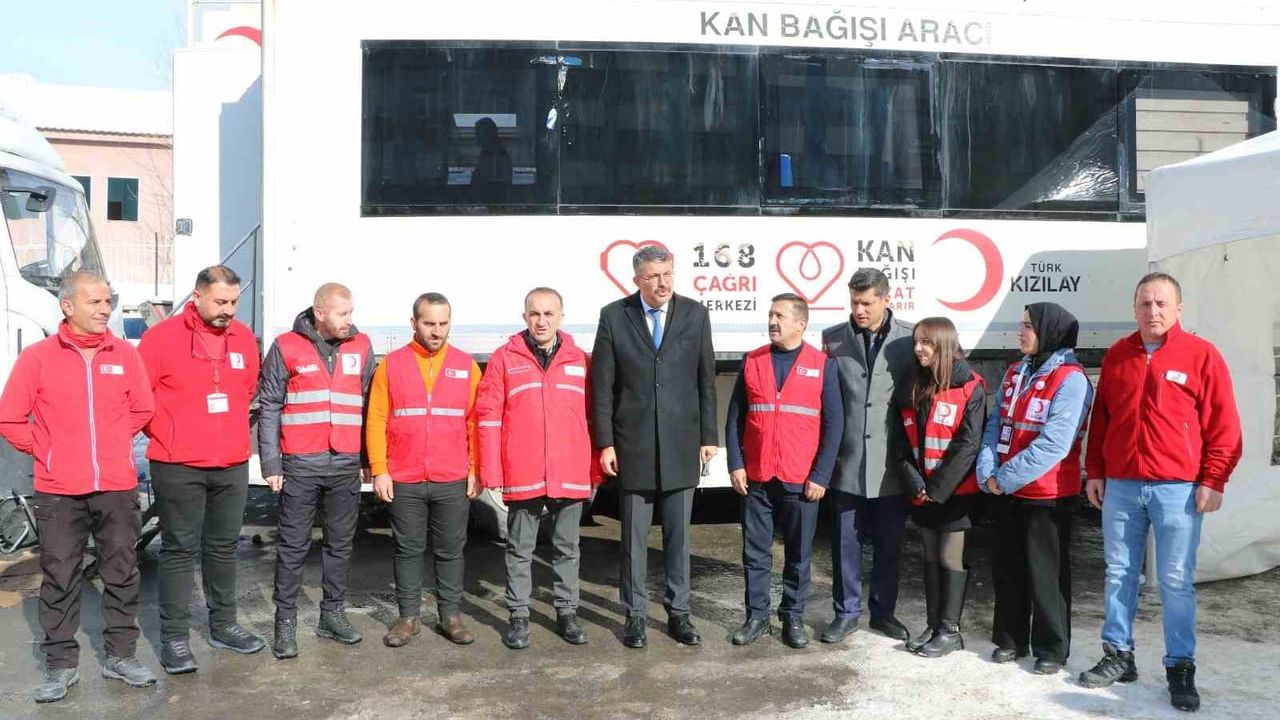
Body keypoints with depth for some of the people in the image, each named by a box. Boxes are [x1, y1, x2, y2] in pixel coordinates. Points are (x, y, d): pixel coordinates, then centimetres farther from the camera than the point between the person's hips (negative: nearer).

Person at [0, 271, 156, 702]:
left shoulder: (125, 354, 2)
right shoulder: (38, 357, -4)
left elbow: (142, 410, 13)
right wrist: (44, 451, 3)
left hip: (117, 488, 2)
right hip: (59, 491, -2)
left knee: (122, 574, 9)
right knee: (60, 579, 6)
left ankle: (120, 656, 22)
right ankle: (60, 664, 19)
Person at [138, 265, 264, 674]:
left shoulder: (244, 338, 6)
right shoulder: (162, 337, -9)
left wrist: (230, 429, 12)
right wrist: (168, 436, -2)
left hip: (233, 466, 5)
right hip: (179, 468, -5)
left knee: (224, 547, 15)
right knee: (179, 551, 2)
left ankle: (223, 625, 27)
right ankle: (174, 637, 10)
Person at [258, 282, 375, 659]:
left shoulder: (361, 346, 6)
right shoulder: (286, 347, -2)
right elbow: (269, 408, -1)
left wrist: (368, 458, 8)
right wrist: (270, 464, -5)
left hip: (347, 463, 3)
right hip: (300, 465, -3)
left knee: (341, 543, 11)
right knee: (293, 546, 4)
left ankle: (333, 614, 23)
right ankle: (285, 620, 13)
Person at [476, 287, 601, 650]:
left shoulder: (579, 360, 7)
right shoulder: (505, 358, 1)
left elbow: (592, 416, 11)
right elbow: (488, 416, -2)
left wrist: (595, 469, 8)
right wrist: (490, 471, -7)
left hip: (571, 476, 2)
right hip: (522, 476, -2)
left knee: (567, 548, 12)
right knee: (520, 549, 9)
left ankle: (567, 613, 24)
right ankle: (519, 616, 20)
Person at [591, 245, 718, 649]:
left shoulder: (695, 314, 1)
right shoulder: (614, 316, -2)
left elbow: (706, 380, 4)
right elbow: (602, 386, -1)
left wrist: (709, 437, 2)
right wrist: (604, 443, -4)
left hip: (681, 445, 1)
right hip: (633, 445, -1)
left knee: (678, 535, 10)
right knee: (634, 537, 8)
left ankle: (678, 612, 23)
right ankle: (635, 615, 20)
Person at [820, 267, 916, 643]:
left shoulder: (909, 339, -1)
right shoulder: (832, 339, 0)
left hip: (891, 464, 0)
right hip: (846, 463, 0)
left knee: (888, 544, 12)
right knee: (845, 543, 9)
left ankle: (883, 610, 29)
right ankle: (846, 612, 23)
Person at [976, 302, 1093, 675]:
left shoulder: (1071, 380, -13)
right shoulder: (1015, 373, 11)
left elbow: (1054, 443, -20)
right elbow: (996, 425, 7)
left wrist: (1006, 477, -18)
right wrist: (988, 472, -8)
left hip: (1048, 495, -7)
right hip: (1006, 492, 7)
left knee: (1045, 573, 4)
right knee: (1007, 568, 14)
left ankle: (1052, 648, 18)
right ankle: (1010, 639, 27)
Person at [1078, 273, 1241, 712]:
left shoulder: (1202, 355, -2)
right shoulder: (1117, 356, 9)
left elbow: (1223, 426, -3)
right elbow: (1100, 420, 14)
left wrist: (1212, 481, -7)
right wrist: (1095, 473, 11)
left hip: (1178, 489, -4)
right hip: (1119, 486, 4)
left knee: (1176, 582, 1)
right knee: (1118, 574, 9)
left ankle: (1180, 668, 12)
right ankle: (1118, 656, 20)